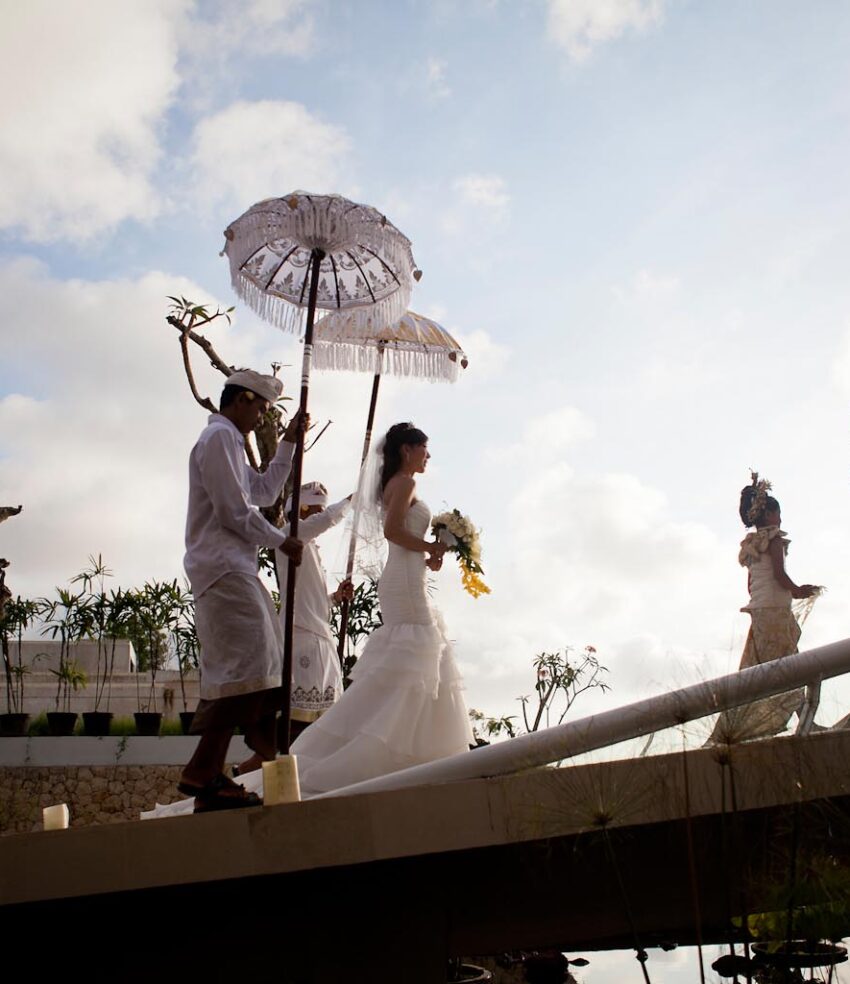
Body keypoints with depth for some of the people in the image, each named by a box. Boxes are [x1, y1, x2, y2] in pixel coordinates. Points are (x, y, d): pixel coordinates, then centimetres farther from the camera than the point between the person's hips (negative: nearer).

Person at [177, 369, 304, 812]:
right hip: (223, 567, -11)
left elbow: (265, 492, 32)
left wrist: (288, 444, 26)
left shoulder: (229, 441, 26)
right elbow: (234, 511, -15)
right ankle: (203, 772, -20)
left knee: (263, 655, 15)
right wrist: (281, 541, -4)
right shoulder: (220, 436, -8)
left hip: (232, 568, 11)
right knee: (247, 661, -18)